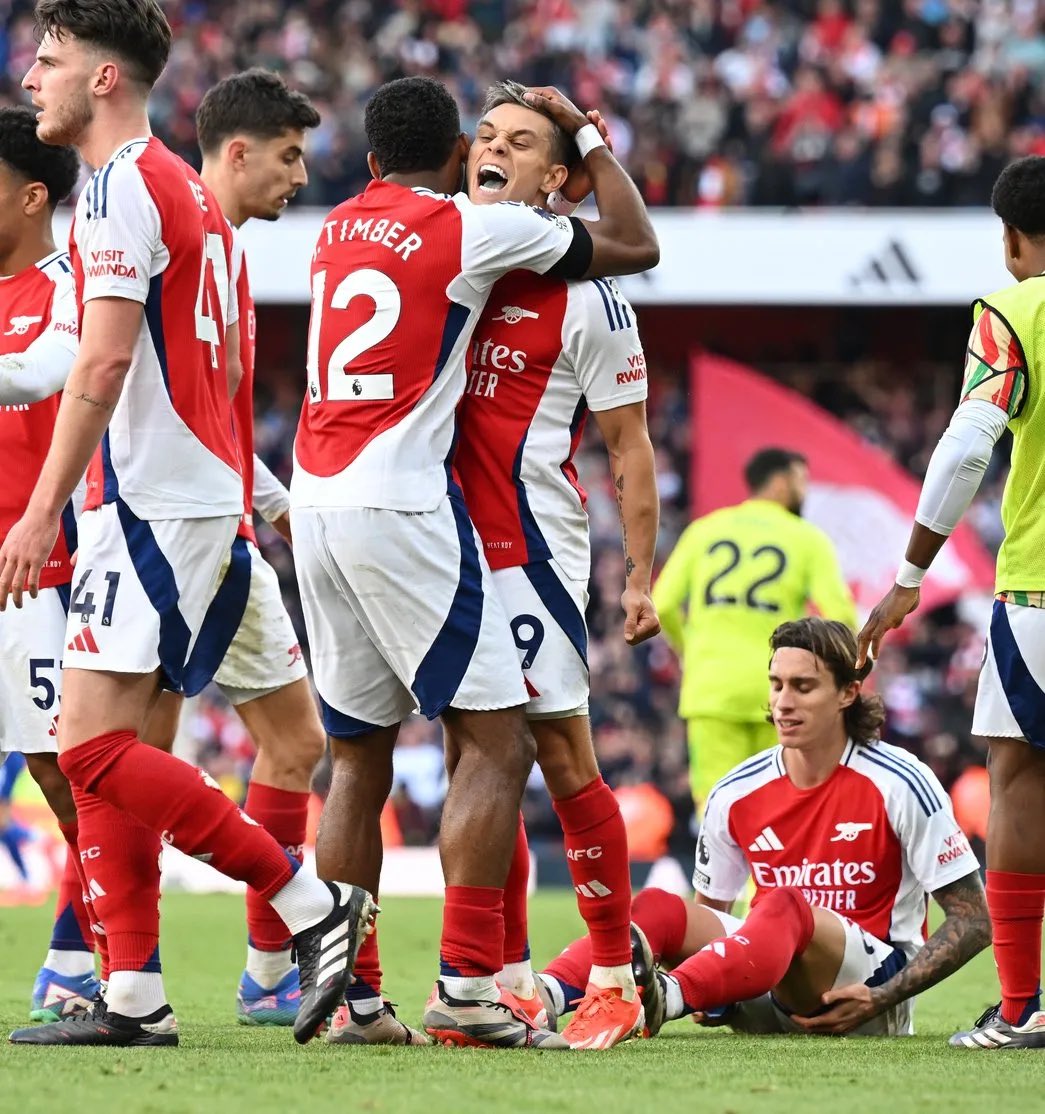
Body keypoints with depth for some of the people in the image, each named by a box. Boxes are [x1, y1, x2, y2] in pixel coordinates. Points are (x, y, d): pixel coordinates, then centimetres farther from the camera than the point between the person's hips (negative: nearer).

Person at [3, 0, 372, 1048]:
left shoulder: (119, 185, -11)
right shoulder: (189, 191, 19)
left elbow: (105, 357, -20)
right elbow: (224, 361, 23)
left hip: (151, 500, -10)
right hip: (200, 494, 10)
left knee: (93, 747, -12)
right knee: (102, 749, 7)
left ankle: (311, 902, -11)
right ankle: (133, 997, 4)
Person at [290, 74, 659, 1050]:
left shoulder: (339, 229, 15)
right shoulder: (474, 228, -2)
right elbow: (636, 246, 10)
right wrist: (589, 137, 23)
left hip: (315, 500, 7)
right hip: (400, 502, -7)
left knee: (358, 758, 13)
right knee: (496, 743, -4)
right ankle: (466, 987, -14)